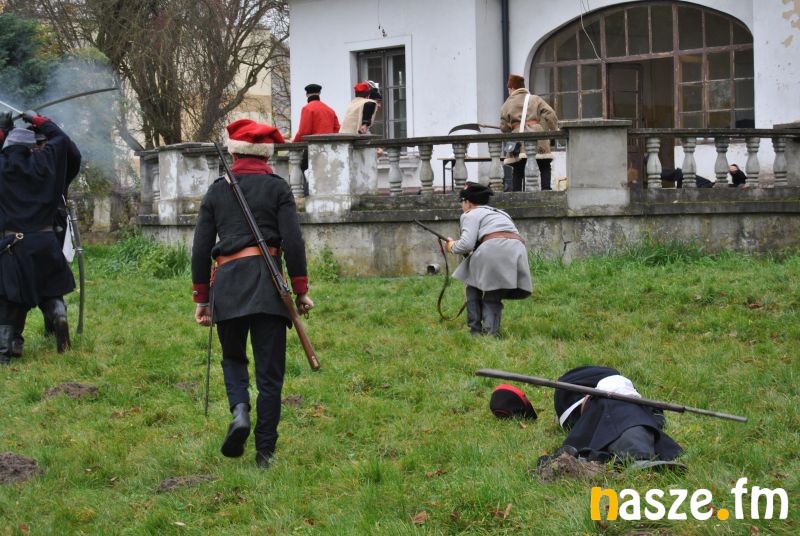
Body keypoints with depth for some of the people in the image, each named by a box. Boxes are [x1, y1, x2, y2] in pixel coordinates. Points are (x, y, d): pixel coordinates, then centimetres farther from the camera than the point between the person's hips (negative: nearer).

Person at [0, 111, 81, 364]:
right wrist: (39, 121, 23)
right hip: (44, 243, 1)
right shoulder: (43, 162, 1)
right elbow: (64, 142, 16)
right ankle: (58, 314, -12)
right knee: (50, 291, 17)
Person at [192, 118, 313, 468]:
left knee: (233, 357, 21)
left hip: (227, 282, 2)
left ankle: (239, 410, -8)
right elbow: (293, 241, -3)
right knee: (269, 371, 4)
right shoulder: (277, 188, 5)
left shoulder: (217, 191, 11)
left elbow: (201, 248, 10)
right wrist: (301, 290, 3)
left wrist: (201, 298, 16)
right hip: (266, 282, -2)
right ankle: (265, 451, 3)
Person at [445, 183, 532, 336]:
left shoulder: (471, 215, 11)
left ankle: (475, 330, 11)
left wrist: (453, 247, 18)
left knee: (474, 286, 17)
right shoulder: (500, 213, 35)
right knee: (493, 297, 16)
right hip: (518, 251, 6)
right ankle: (491, 333, -2)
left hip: (493, 249, -6)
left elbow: (466, 244, -3)